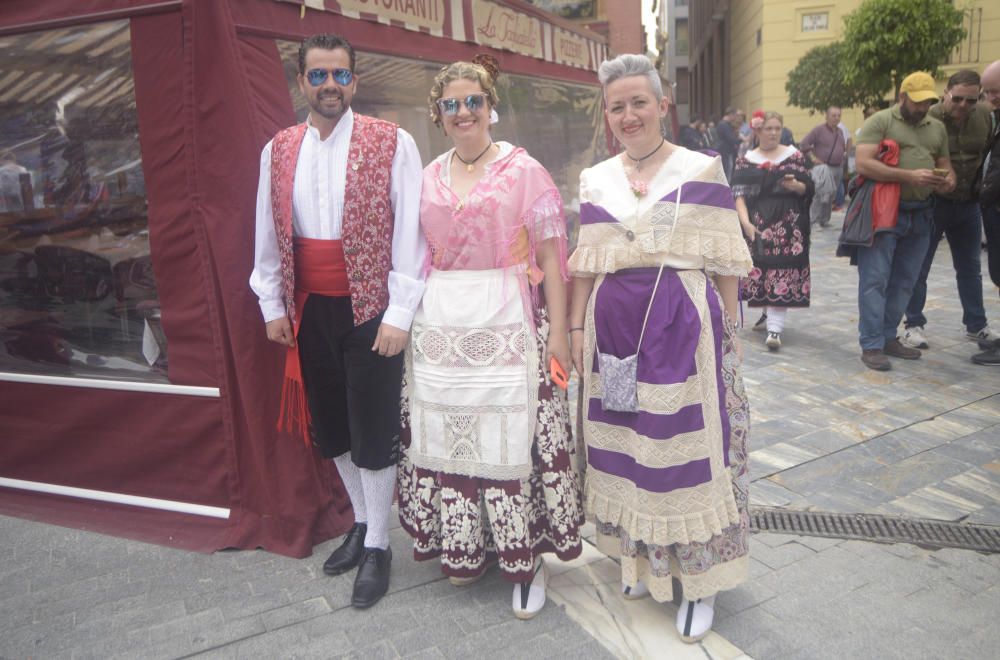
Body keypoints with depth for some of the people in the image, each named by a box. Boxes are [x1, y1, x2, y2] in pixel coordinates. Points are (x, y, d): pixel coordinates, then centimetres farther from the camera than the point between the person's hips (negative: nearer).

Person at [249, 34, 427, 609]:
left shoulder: (392, 143, -6)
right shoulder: (279, 150, 8)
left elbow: (410, 233, -10)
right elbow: (268, 234, 13)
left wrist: (399, 314, -14)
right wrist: (273, 305, 11)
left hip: (371, 310, -5)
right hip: (309, 311, 5)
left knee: (374, 431, 3)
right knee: (331, 426, 16)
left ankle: (377, 545, 21)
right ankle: (362, 520, 37)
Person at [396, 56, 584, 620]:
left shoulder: (524, 170, -2)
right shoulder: (429, 178, 12)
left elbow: (551, 254, -6)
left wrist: (558, 330, -11)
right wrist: (411, 321, 13)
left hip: (509, 323, -4)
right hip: (442, 327, 5)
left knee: (512, 437, -1)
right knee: (449, 435, 10)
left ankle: (525, 556, 16)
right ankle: (465, 546, 28)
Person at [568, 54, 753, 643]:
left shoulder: (702, 171, 0)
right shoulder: (595, 180, 9)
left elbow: (723, 262, 0)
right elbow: (587, 264, 11)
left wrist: (728, 331, -2)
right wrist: (577, 327, 7)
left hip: (684, 325, -3)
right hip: (615, 326, 4)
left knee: (688, 447, 2)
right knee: (626, 444, 12)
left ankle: (700, 580, 19)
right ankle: (641, 555, 33)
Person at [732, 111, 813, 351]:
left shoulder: (794, 155, 10)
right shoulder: (746, 160, 8)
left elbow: (808, 188, 9)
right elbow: (738, 193, -1)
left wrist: (796, 185, -15)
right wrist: (745, 221, -15)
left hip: (788, 223, -1)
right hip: (758, 221, 1)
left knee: (782, 271, -10)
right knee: (761, 267, 1)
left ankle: (775, 327, -13)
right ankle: (769, 312, 28)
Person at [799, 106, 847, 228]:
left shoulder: (840, 132, 14)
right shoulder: (819, 130, -9)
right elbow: (803, 144, -13)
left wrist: (844, 155, 15)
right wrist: (813, 158, -14)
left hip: (837, 168, 7)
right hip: (823, 167, -7)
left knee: (831, 196, 11)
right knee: (821, 194, -13)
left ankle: (824, 220, 21)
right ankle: (815, 221, -7)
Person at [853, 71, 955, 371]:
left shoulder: (937, 127, 17)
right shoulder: (879, 122, -3)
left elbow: (946, 165, 21)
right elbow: (864, 165, -15)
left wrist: (949, 181, -4)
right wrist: (909, 176, -21)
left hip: (920, 215, 7)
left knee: (903, 282, 10)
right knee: (875, 281, -6)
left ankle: (888, 337, 20)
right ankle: (871, 345, -3)